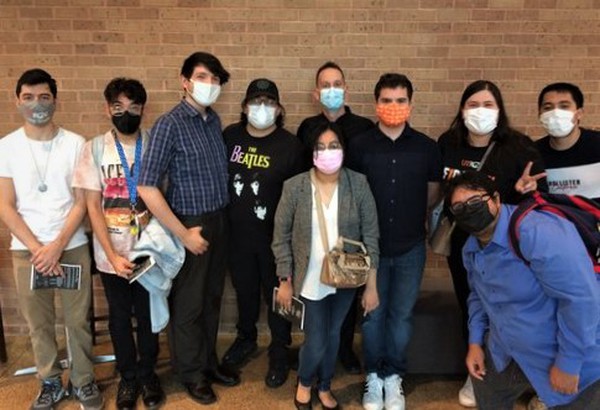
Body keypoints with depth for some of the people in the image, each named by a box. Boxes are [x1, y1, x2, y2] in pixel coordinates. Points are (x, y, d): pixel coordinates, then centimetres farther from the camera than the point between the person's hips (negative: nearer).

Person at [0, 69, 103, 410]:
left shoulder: (75, 144, -2)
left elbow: (81, 202, -4)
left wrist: (56, 246, -12)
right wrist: (37, 249, -9)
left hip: (72, 247, -1)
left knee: (78, 320, 6)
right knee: (39, 322, 10)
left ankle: (83, 381, 24)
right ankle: (51, 382, 29)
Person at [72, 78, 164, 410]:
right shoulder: (95, 148, -5)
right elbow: (93, 206, -5)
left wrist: (153, 214, -15)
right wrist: (113, 256, -12)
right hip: (111, 253, 0)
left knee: (148, 315, 14)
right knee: (119, 318, 15)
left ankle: (147, 373, 35)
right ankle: (128, 376, 35)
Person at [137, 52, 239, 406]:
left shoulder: (214, 120, 5)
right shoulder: (170, 125, -15)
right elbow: (147, 187, -19)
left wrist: (222, 218, 7)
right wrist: (183, 234, -17)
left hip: (220, 221, 6)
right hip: (191, 225, -6)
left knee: (212, 298, 18)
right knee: (188, 304, 10)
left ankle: (209, 361, 37)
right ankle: (192, 373, 30)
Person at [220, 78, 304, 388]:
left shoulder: (290, 144, -9)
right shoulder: (230, 136, -1)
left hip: (275, 235, -3)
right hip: (237, 233, 3)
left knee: (277, 293, 10)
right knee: (244, 289, 21)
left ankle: (279, 353, 30)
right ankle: (246, 338, 46)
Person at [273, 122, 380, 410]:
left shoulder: (358, 184, -9)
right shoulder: (294, 187, -12)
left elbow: (371, 236, -5)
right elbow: (281, 238, -4)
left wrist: (371, 286, -5)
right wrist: (285, 282, -2)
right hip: (311, 280, -1)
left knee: (333, 335, 17)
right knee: (316, 341, 4)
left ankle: (324, 386, 45)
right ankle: (304, 383, 39)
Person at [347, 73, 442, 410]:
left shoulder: (427, 147, -2)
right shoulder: (359, 146, -6)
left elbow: (433, 192, 12)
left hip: (411, 247, 1)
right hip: (371, 246, -1)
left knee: (402, 315, 11)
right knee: (373, 314, 11)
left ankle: (394, 377, 29)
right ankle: (374, 376, 29)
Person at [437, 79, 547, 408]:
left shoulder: (519, 147, -11)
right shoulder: (447, 144, -4)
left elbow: (541, 193, -7)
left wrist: (526, 190, -28)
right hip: (462, 245, 3)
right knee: (470, 308, 15)